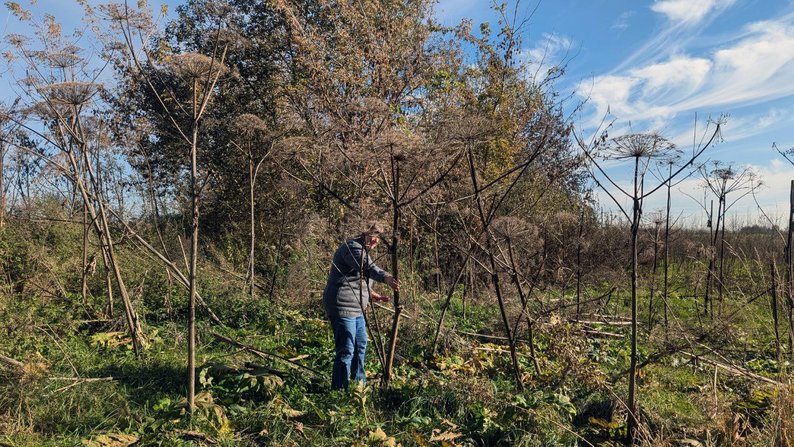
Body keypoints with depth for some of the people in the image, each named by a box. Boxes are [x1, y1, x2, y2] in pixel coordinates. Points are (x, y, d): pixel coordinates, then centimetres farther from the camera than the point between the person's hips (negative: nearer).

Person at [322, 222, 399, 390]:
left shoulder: (362, 250, 20)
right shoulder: (352, 247, -14)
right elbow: (368, 267, -35)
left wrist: (369, 294, 18)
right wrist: (385, 277, -50)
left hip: (355, 308, 11)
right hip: (343, 307, -11)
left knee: (361, 344, 22)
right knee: (346, 350, -9)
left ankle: (360, 382, 37)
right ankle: (339, 388, 0)